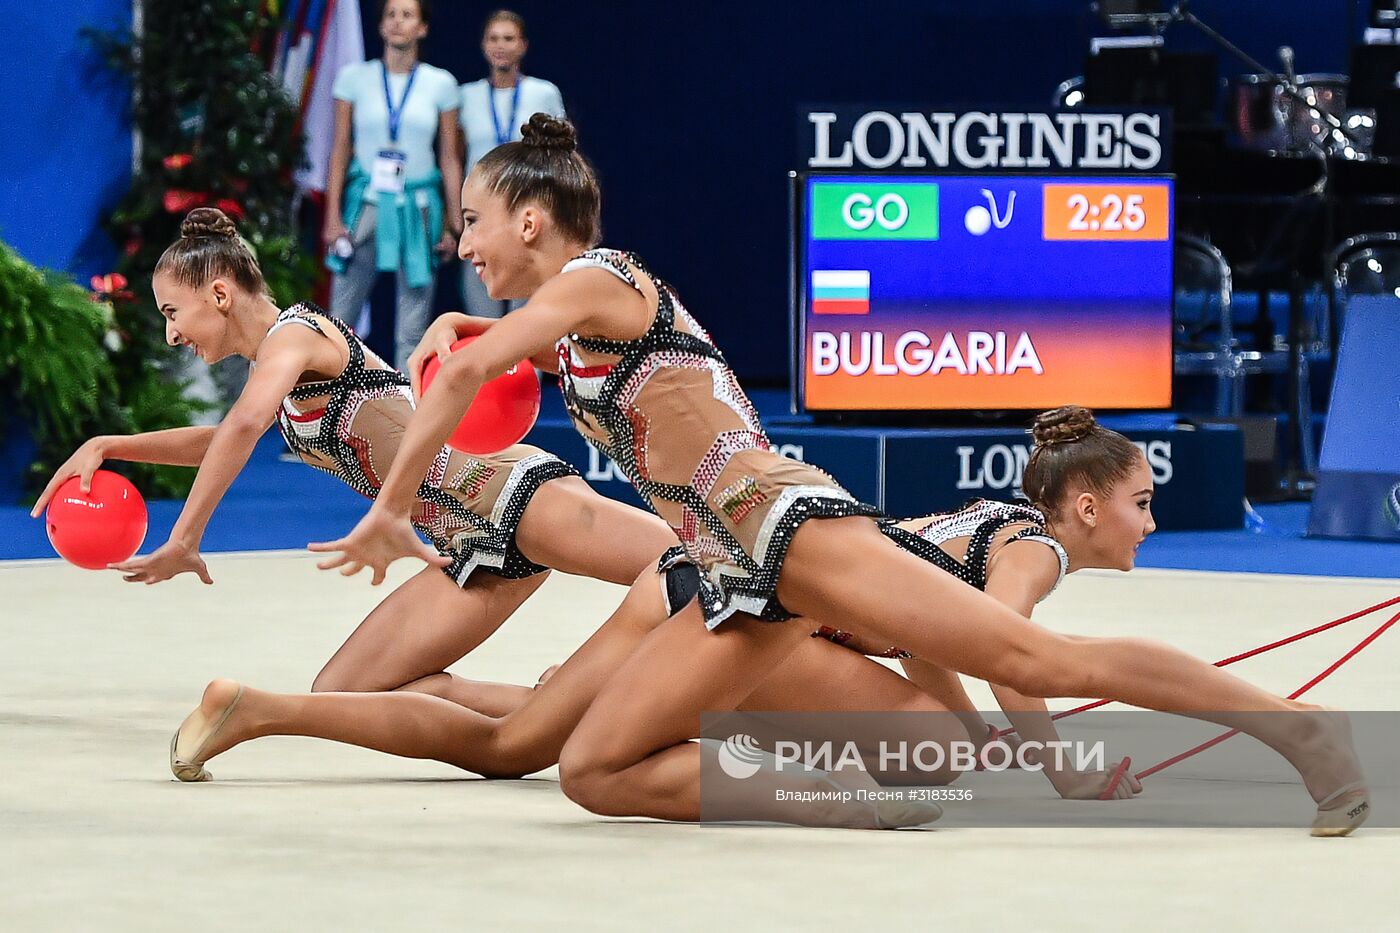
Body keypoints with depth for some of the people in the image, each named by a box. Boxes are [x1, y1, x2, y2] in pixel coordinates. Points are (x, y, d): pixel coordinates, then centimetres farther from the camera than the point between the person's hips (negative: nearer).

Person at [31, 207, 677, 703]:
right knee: (341, 697, 1)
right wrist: (109, 447, 36)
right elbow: (223, 441, 45)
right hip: (474, 551, 9)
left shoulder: (294, 332, -4)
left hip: (513, 491, -9)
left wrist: (183, 542, -22)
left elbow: (244, 426, -25)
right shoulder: (276, 371, 24)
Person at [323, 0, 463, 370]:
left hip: (418, 208, 0)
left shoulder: (440, 85, 4)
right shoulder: (354, 78, 3)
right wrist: (333, 215, -3)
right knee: (341, 315, 0)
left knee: (412, 328, 1)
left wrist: (453, 225, 3)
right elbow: (340, 149, 4)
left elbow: (450, 158, 6)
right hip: (366, 201, 0)